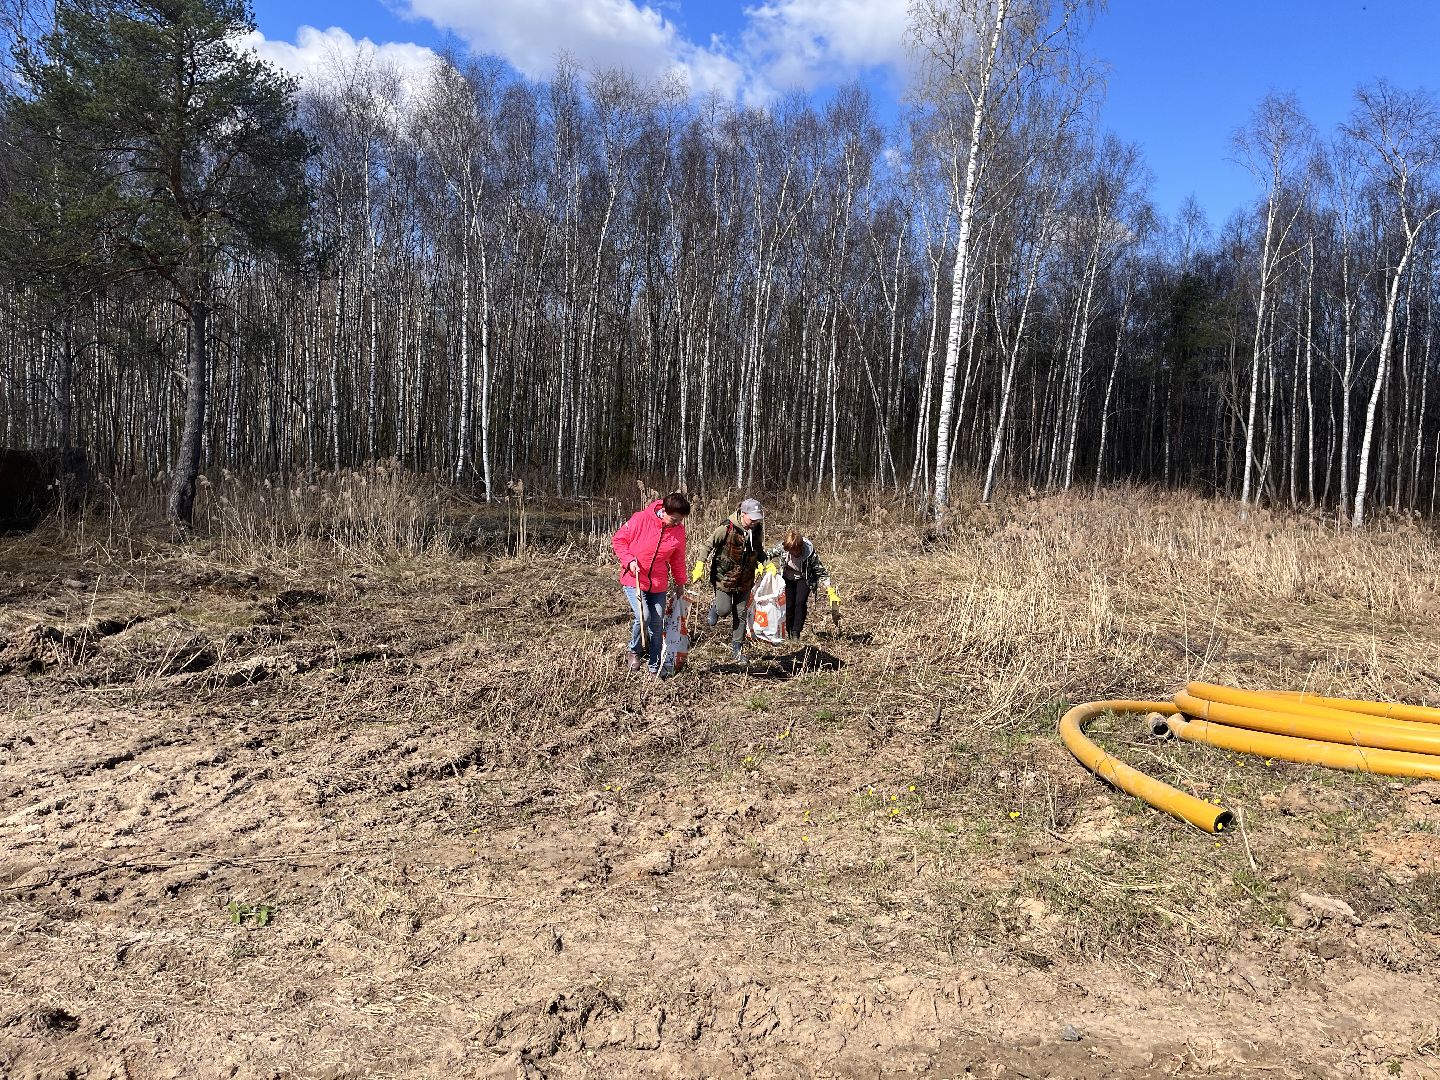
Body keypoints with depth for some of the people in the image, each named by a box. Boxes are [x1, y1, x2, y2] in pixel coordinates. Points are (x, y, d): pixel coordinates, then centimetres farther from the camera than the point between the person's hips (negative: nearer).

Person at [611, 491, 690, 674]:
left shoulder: (679, 530, -4)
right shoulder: (640, 519, -16)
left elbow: (678, 559, 11)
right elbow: (618, 539, -5)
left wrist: (680, 582, 15)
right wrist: (629, 560, -17)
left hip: (658, 584, 4)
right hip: (634, 579, -4)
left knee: (657, 626, 5)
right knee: (643, 616, -20)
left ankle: (654, 668, 18)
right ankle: (634, 652, 7)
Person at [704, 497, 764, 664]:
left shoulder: (758, 530, -5)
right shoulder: (727, 528, -20)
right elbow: (709, 544, -10)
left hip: (745, 581, 4)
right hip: (724, 577, -4)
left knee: (741, 616, 7)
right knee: (724, 610, -2)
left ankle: (737, 650, 18)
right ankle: (715, 607, 35)